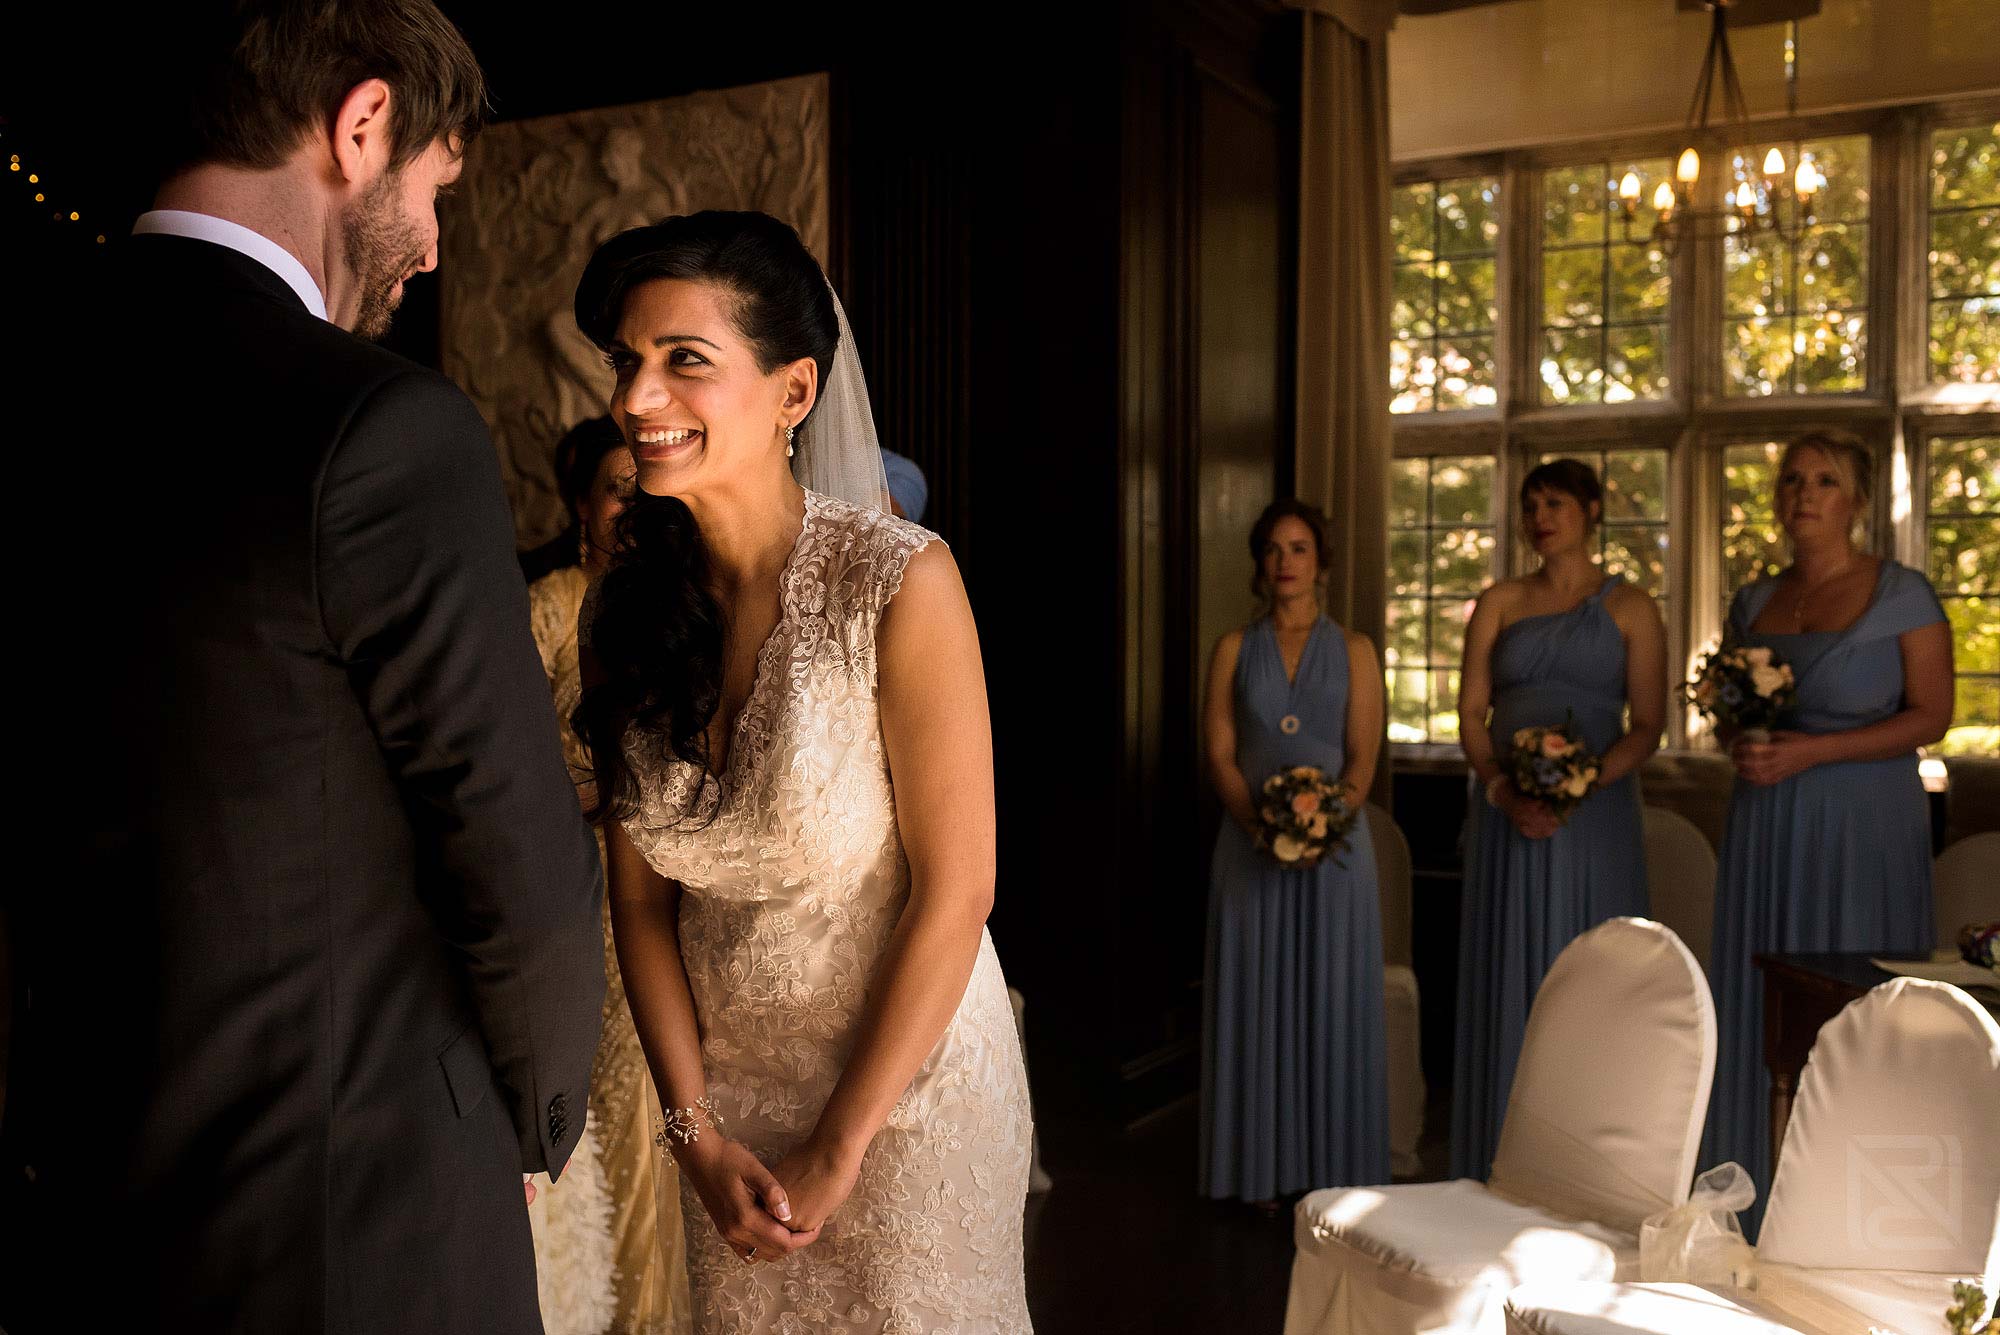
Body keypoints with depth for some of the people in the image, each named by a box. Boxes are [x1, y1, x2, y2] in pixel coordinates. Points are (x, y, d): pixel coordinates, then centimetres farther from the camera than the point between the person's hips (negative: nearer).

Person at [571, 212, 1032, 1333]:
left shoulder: (899, 581, -19)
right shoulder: (628, 608, -5)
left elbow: (955, 892, -17)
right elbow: (641, 895, 0)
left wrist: (839, 1147, -13)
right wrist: (696, 1129, -6)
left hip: (907, 1084, -4)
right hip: (724, 1093, 4)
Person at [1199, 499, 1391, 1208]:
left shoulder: (1353, 650, 5)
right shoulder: (1234, 648, 6)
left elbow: (1363, 755, -2)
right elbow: (1219, 754, 0)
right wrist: (1263, 823, -16)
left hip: (1335, 847, 0)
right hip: (1251, 848, 1)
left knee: (1333, 1002, 3)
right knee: (1257, 1000, 3)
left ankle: (1333, 1168, 12)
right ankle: (1265, 1169, 11)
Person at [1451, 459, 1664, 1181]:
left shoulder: (1629, 607, 4)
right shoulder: (1500, 603, 10)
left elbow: (1648, 726, -2)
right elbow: (1471, 714, 4)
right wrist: (1502, 789, -12)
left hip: (1595, 816, -2)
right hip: (1507, 815, 2)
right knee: (1510, 979, 4)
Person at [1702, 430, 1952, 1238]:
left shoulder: (1902, 595, -3)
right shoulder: (1754, 601, 11)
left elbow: (1931, 716, -8)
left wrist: (1813, 752, -17)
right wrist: (1738, 744, -4)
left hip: (1862, 821, -4)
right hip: (1767, 825, 5)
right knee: (1765, 998, 6)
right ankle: (1764, 1193, 17)